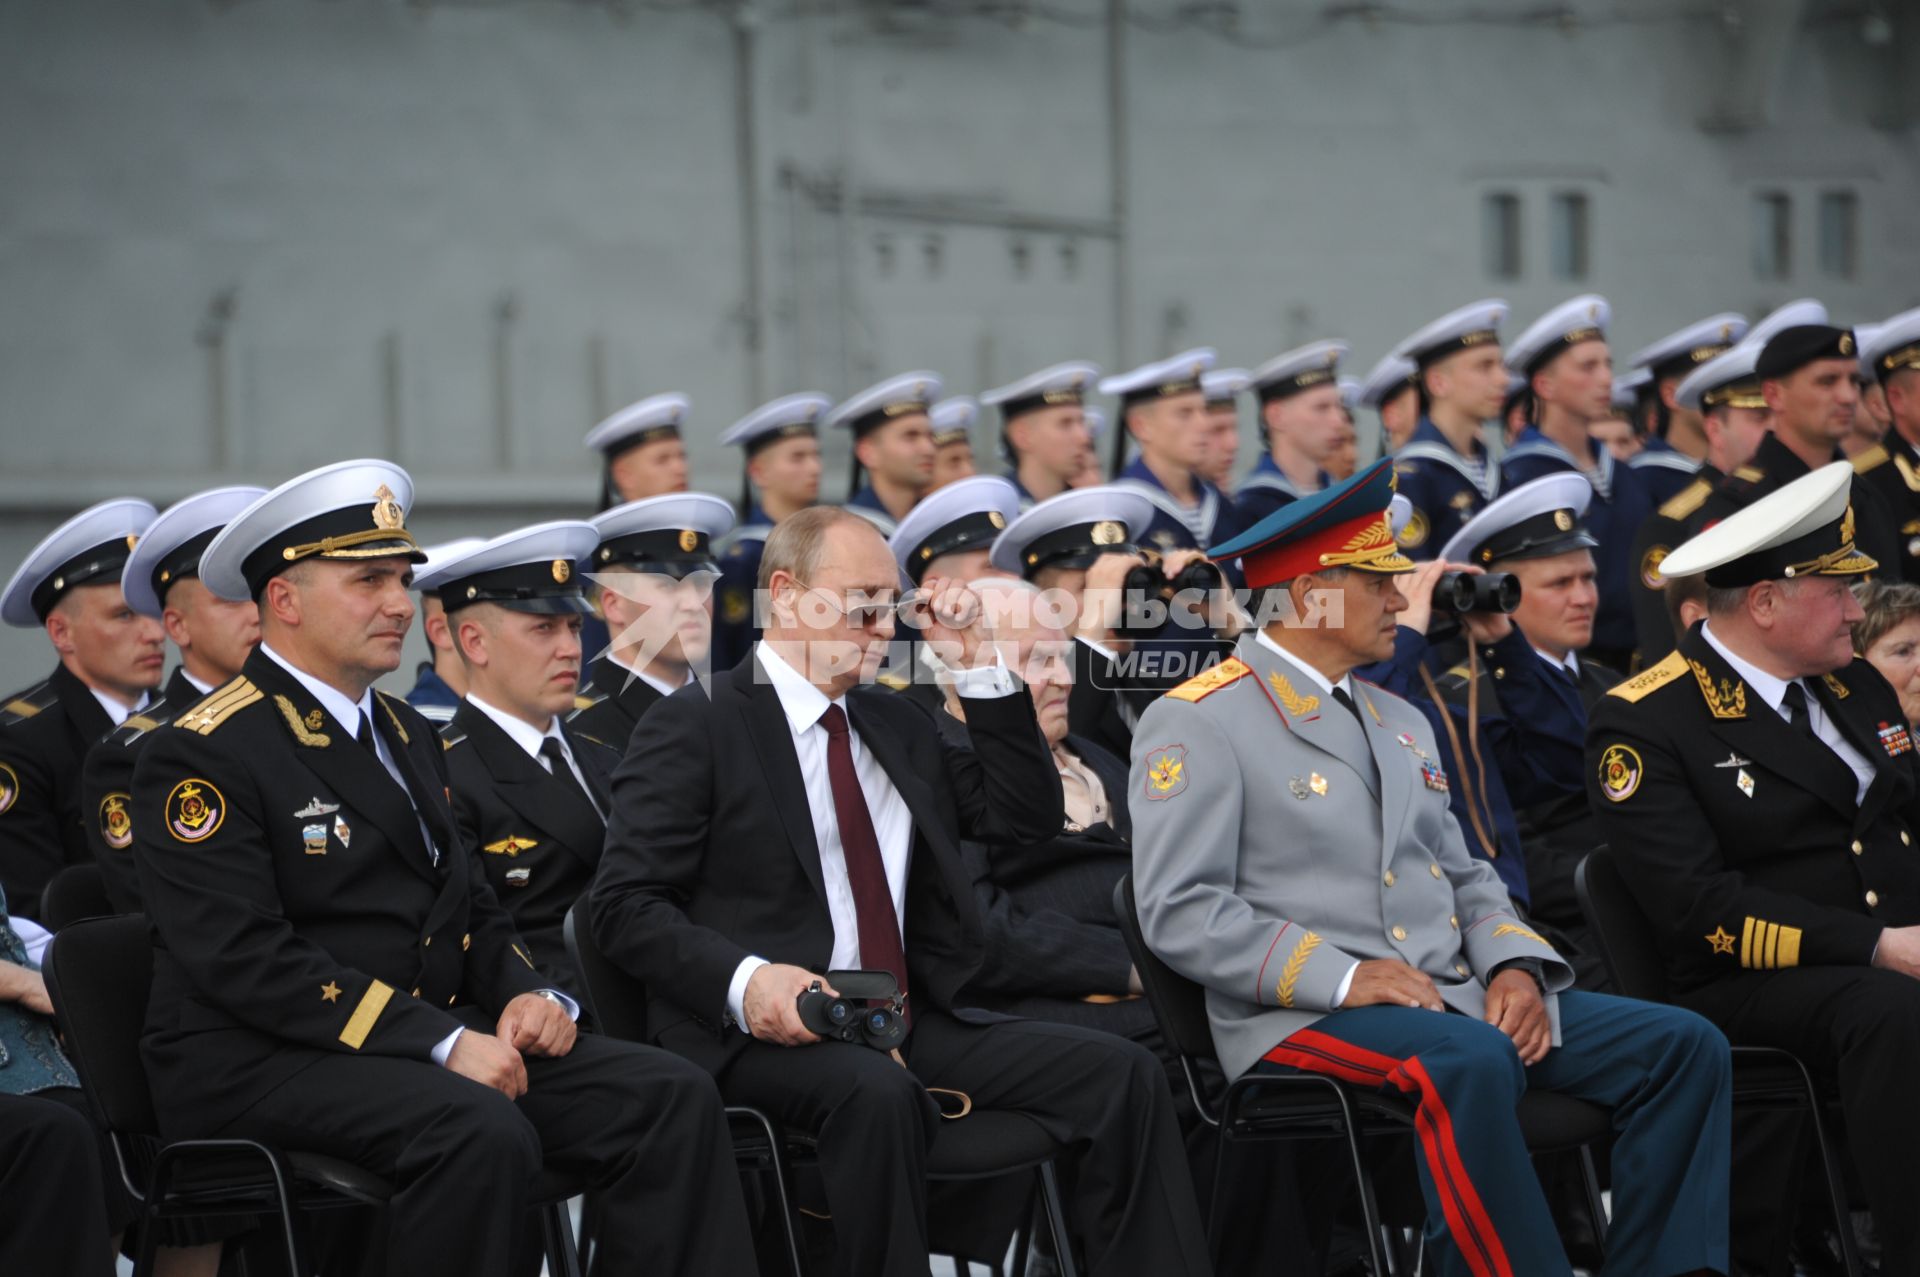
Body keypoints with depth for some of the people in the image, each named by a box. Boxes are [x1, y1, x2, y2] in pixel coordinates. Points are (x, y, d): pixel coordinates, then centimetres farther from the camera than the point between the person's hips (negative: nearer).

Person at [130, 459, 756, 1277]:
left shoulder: (407, 735, 19)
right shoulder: (202, 755, -9)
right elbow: (244, 958, -19)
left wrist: (532, 994, -1)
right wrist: (440, 1044, -23)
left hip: (443, 1034, 8)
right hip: (262, 1064, -8)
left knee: (672, 1100, -12)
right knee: (481, 1133, -35)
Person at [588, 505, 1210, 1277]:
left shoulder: (897, 724, 21)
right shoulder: (694, 726, 0)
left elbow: (1027, 820, 20)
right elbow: (626, 905, -7)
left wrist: (980, 670, 11)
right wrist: (744, 980, -25)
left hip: (913, 1025, 6)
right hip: (769, 1032, -6)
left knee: (1121, 1074, -14)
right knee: (878, 1091, -39)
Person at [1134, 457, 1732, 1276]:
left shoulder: (1398, 722, 23)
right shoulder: (1197, 724, -3)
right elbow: (1179, 914, -12)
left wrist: (1513, 965, 0)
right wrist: (1339, 976, -20)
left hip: (1452, 997, 8)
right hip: (1300, 1019, -8)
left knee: (1683, 1045, -8)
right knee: (1469, 1058, -39)